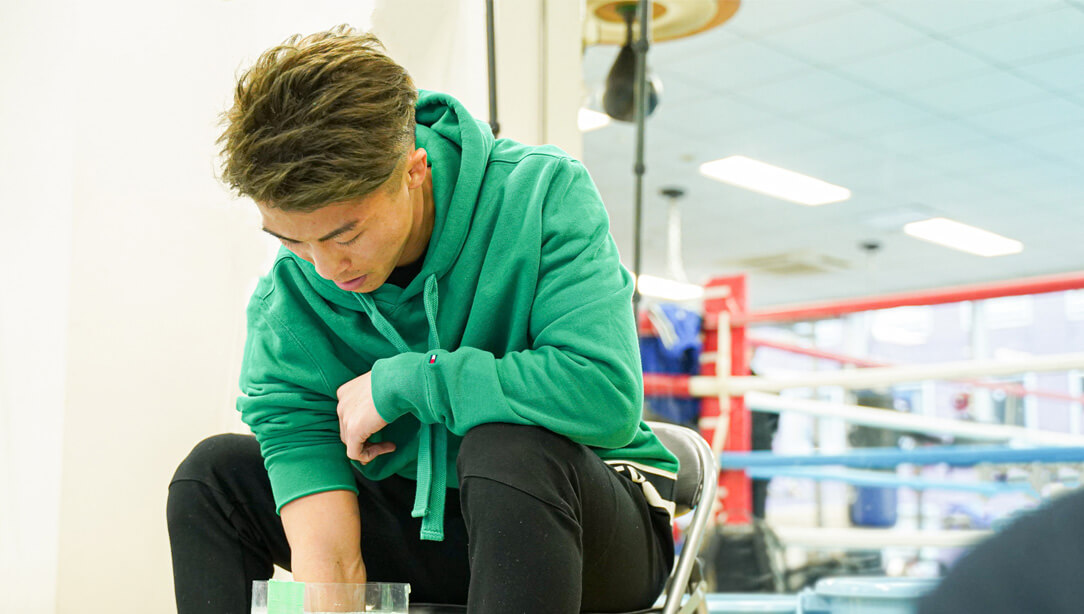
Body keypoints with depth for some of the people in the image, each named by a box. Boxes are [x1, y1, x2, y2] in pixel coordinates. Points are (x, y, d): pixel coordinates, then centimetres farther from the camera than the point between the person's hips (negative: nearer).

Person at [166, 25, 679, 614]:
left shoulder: (543, 193, -20)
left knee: (507, 446, -36)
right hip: (417, 523, 4)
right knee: (216, 472, -9)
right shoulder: (290, 280, -11)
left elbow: (608, 394, -32)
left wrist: (403, 380, -25)